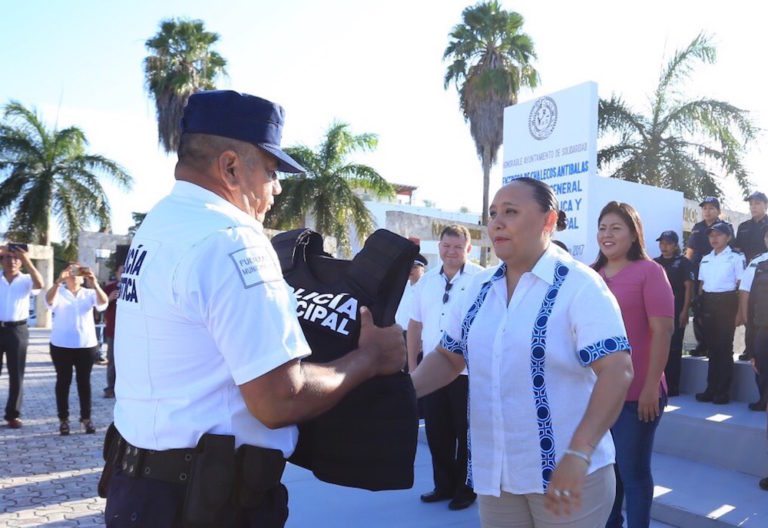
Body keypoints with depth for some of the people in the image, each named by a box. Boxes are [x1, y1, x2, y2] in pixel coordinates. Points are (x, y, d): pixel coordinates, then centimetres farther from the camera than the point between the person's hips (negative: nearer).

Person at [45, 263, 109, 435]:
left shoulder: (89, 293, 5)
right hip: (61, 346, -1)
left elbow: (103, 303, -14)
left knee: (84, 381, 6)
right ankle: (63, 419, 12)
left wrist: (95, 284, -31)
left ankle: (86, 418, 12)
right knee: (63, 381, 5)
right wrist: (58, 281, -37)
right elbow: (49, 300, -20)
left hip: (86, 345, 1)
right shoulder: (58, 293, 2)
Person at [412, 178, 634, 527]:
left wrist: (578, 455, -30)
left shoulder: (579, 284, -12)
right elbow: (448, 357, 9)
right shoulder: (479, 287, 4)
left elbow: (616, 371, -20)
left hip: (567, 473, -5)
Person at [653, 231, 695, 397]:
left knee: (674, 349, 1)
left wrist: (685, 311, -12)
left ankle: (672, 387, 7)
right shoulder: (655, 263, 11)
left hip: (676, 312, -4)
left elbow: (688, 287, -5)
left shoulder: (683, 263, -1)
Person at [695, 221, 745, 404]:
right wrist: (700, 310, 11)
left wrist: (739, 312, -9)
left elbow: (741, 286, -4)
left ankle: (723, 391, 6)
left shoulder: (736, 258, -2)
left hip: (726, 303, -5)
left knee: (724, 348, -2)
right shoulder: (705, 259, 15)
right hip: (708, 304, 5)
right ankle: (711, 389, 16)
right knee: (712, 347, 10)